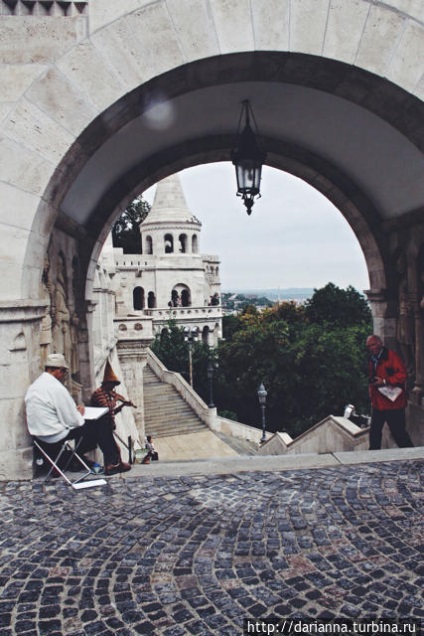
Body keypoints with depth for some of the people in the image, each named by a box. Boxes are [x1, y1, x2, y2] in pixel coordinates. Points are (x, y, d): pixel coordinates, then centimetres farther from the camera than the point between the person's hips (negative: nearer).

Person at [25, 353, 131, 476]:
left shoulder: (34, 386, 8)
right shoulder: (57, 388, -21)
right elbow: (73, 421, -18)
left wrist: (74, 410, 12)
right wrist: (80, 414, 3)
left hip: (39, 437, 10)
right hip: (56, 438, -9)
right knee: (98, 426, 0)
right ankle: (112, 464, 9)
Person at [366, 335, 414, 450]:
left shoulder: (392, 356, -11)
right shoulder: (372, 360, 14)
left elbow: (402, 374, -19)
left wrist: (385, 381, -21)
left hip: (393, 403, -8)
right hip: (377, 404, 8)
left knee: (398, 433, -1)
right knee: (374, 432, 14)